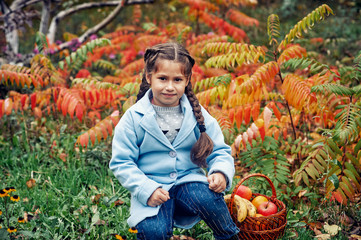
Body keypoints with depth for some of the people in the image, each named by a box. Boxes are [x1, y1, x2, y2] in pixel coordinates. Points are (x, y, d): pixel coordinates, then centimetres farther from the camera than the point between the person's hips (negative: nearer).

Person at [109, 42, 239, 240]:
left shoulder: (197, 114, 1)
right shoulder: (134, 119, -6)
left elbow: (219, 151, 6)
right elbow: (122, 163, -4)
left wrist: (221, 172, -17)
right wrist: (146, 190, -19)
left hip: (189, 181, 2)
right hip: (152, 188, -1)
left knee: (206, 199, -32)